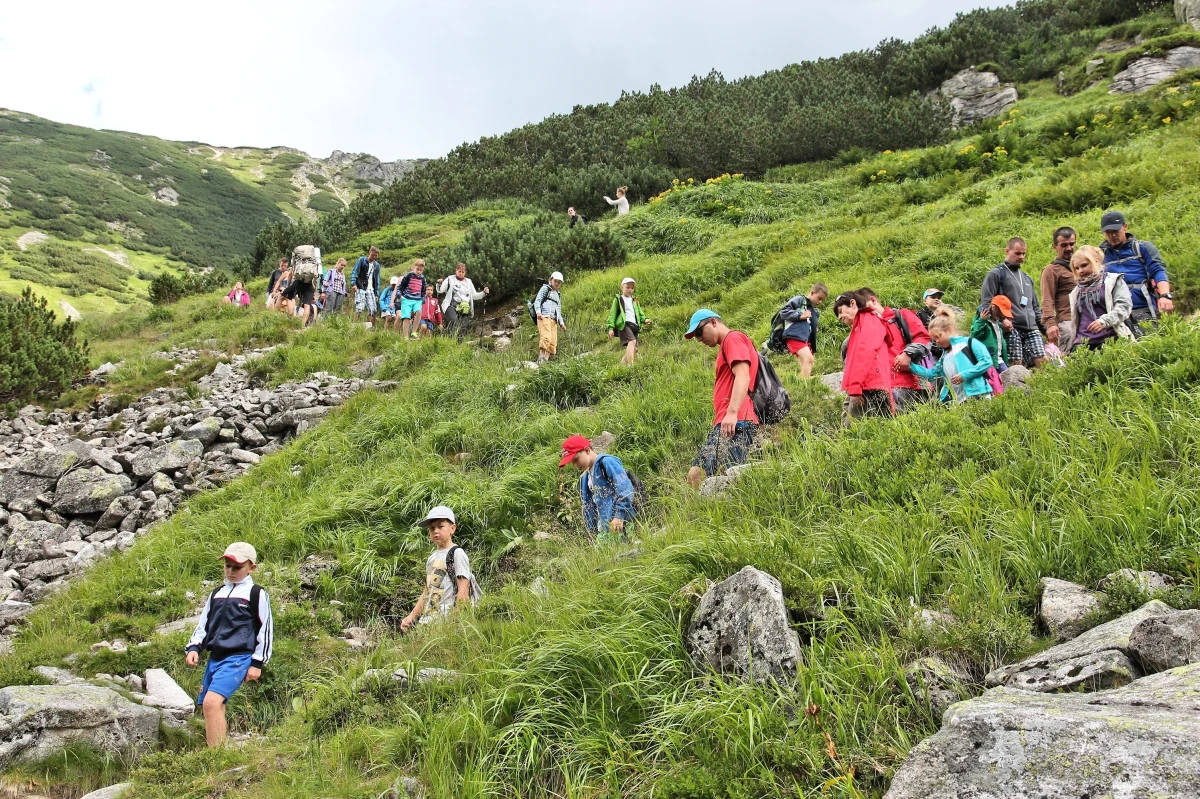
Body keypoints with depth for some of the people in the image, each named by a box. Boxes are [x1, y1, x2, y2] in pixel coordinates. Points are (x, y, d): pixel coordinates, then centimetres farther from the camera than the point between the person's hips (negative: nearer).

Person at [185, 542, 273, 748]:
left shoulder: (256, 594, -1)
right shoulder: (217, 593, 17)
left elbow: (266, 630, -2)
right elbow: (203, 623, 21)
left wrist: (257, 663, -5)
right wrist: (194, 648, 4)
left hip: (238, 659, -7)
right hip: (215, 658, 7)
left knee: (212, 702, -24)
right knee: (211, 708, 8)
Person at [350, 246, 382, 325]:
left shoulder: (377, 265, 17)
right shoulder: (362, 260, 4)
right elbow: (355, 272, -3)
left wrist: (377, 294, 14)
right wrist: (353, 284, -17)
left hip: (371, 290, 5)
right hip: (360, 288, -4)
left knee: (373, 310, -4)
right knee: (359, 308, -16)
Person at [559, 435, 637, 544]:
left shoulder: (606, 462, -4)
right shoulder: (585, 478, 23)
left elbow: (624, 488, -16)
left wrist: (619, 515, -22)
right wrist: (593, 533, 23)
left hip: (618, 523, -8)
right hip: (604, 528, 8)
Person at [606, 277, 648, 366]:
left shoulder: (635, 301, 27)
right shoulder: (618, 299, 10)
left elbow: (640, 313, 25)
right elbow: (612, 314, 4)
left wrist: (644, 319, 2)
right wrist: (611, 328, -8)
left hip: (634, 326, 7)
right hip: (623, 325, -7)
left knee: (634, 349, -2)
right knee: (632, 341, -30)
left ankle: (622, 365, 9)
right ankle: (631, 364, -43)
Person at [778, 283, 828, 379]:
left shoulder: (815, 312, 25)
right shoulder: (799, 300, 2)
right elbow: (783, 312, -8)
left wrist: (813, 350, 19)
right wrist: (800, 315, -14)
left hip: (805, 339, 9)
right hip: (794, 336, -9)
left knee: (805, 365, 3)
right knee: (808, 359, -23)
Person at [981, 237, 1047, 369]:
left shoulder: (1027, 278, 26)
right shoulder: (996, 274, 4)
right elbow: (986, 303, -4)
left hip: (1032, 329, 6)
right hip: (1011, 329, -6)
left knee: (1042, 362, -5)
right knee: (1016, 365, -12)